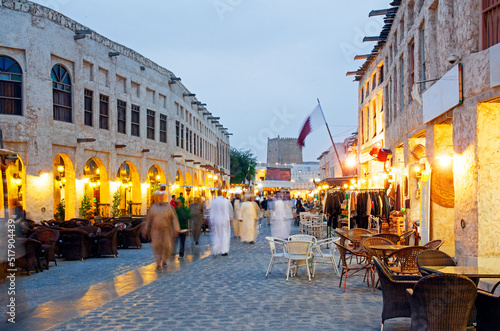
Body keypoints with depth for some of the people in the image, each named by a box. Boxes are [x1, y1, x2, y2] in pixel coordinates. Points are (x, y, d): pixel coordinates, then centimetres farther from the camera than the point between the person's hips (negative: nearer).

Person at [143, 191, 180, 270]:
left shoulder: (169, 207, 2)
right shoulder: (152, 207, 7)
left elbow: (174, 218, -2)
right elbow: (149, 219, 13)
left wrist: (175, 229, -11)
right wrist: (146, 230, 13)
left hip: (166, 230, -1)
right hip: (156, 230, 1)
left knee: (167, 246, -2)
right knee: (156, 246, -6)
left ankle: (164, 260, 25)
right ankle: (158, 264, 2)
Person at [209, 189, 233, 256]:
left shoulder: (213, 201, -7)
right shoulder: (227, 201, -7)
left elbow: (212, 212, -4)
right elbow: (230, 210, 7)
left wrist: (211, 222, 2)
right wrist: (230, 218, 22)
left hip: (216, 221, 1)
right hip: (224, 220, -1)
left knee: (216, 236, 10)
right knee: (225, 235, 8)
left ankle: (215, 251, 3)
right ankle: (224, 251, 7)